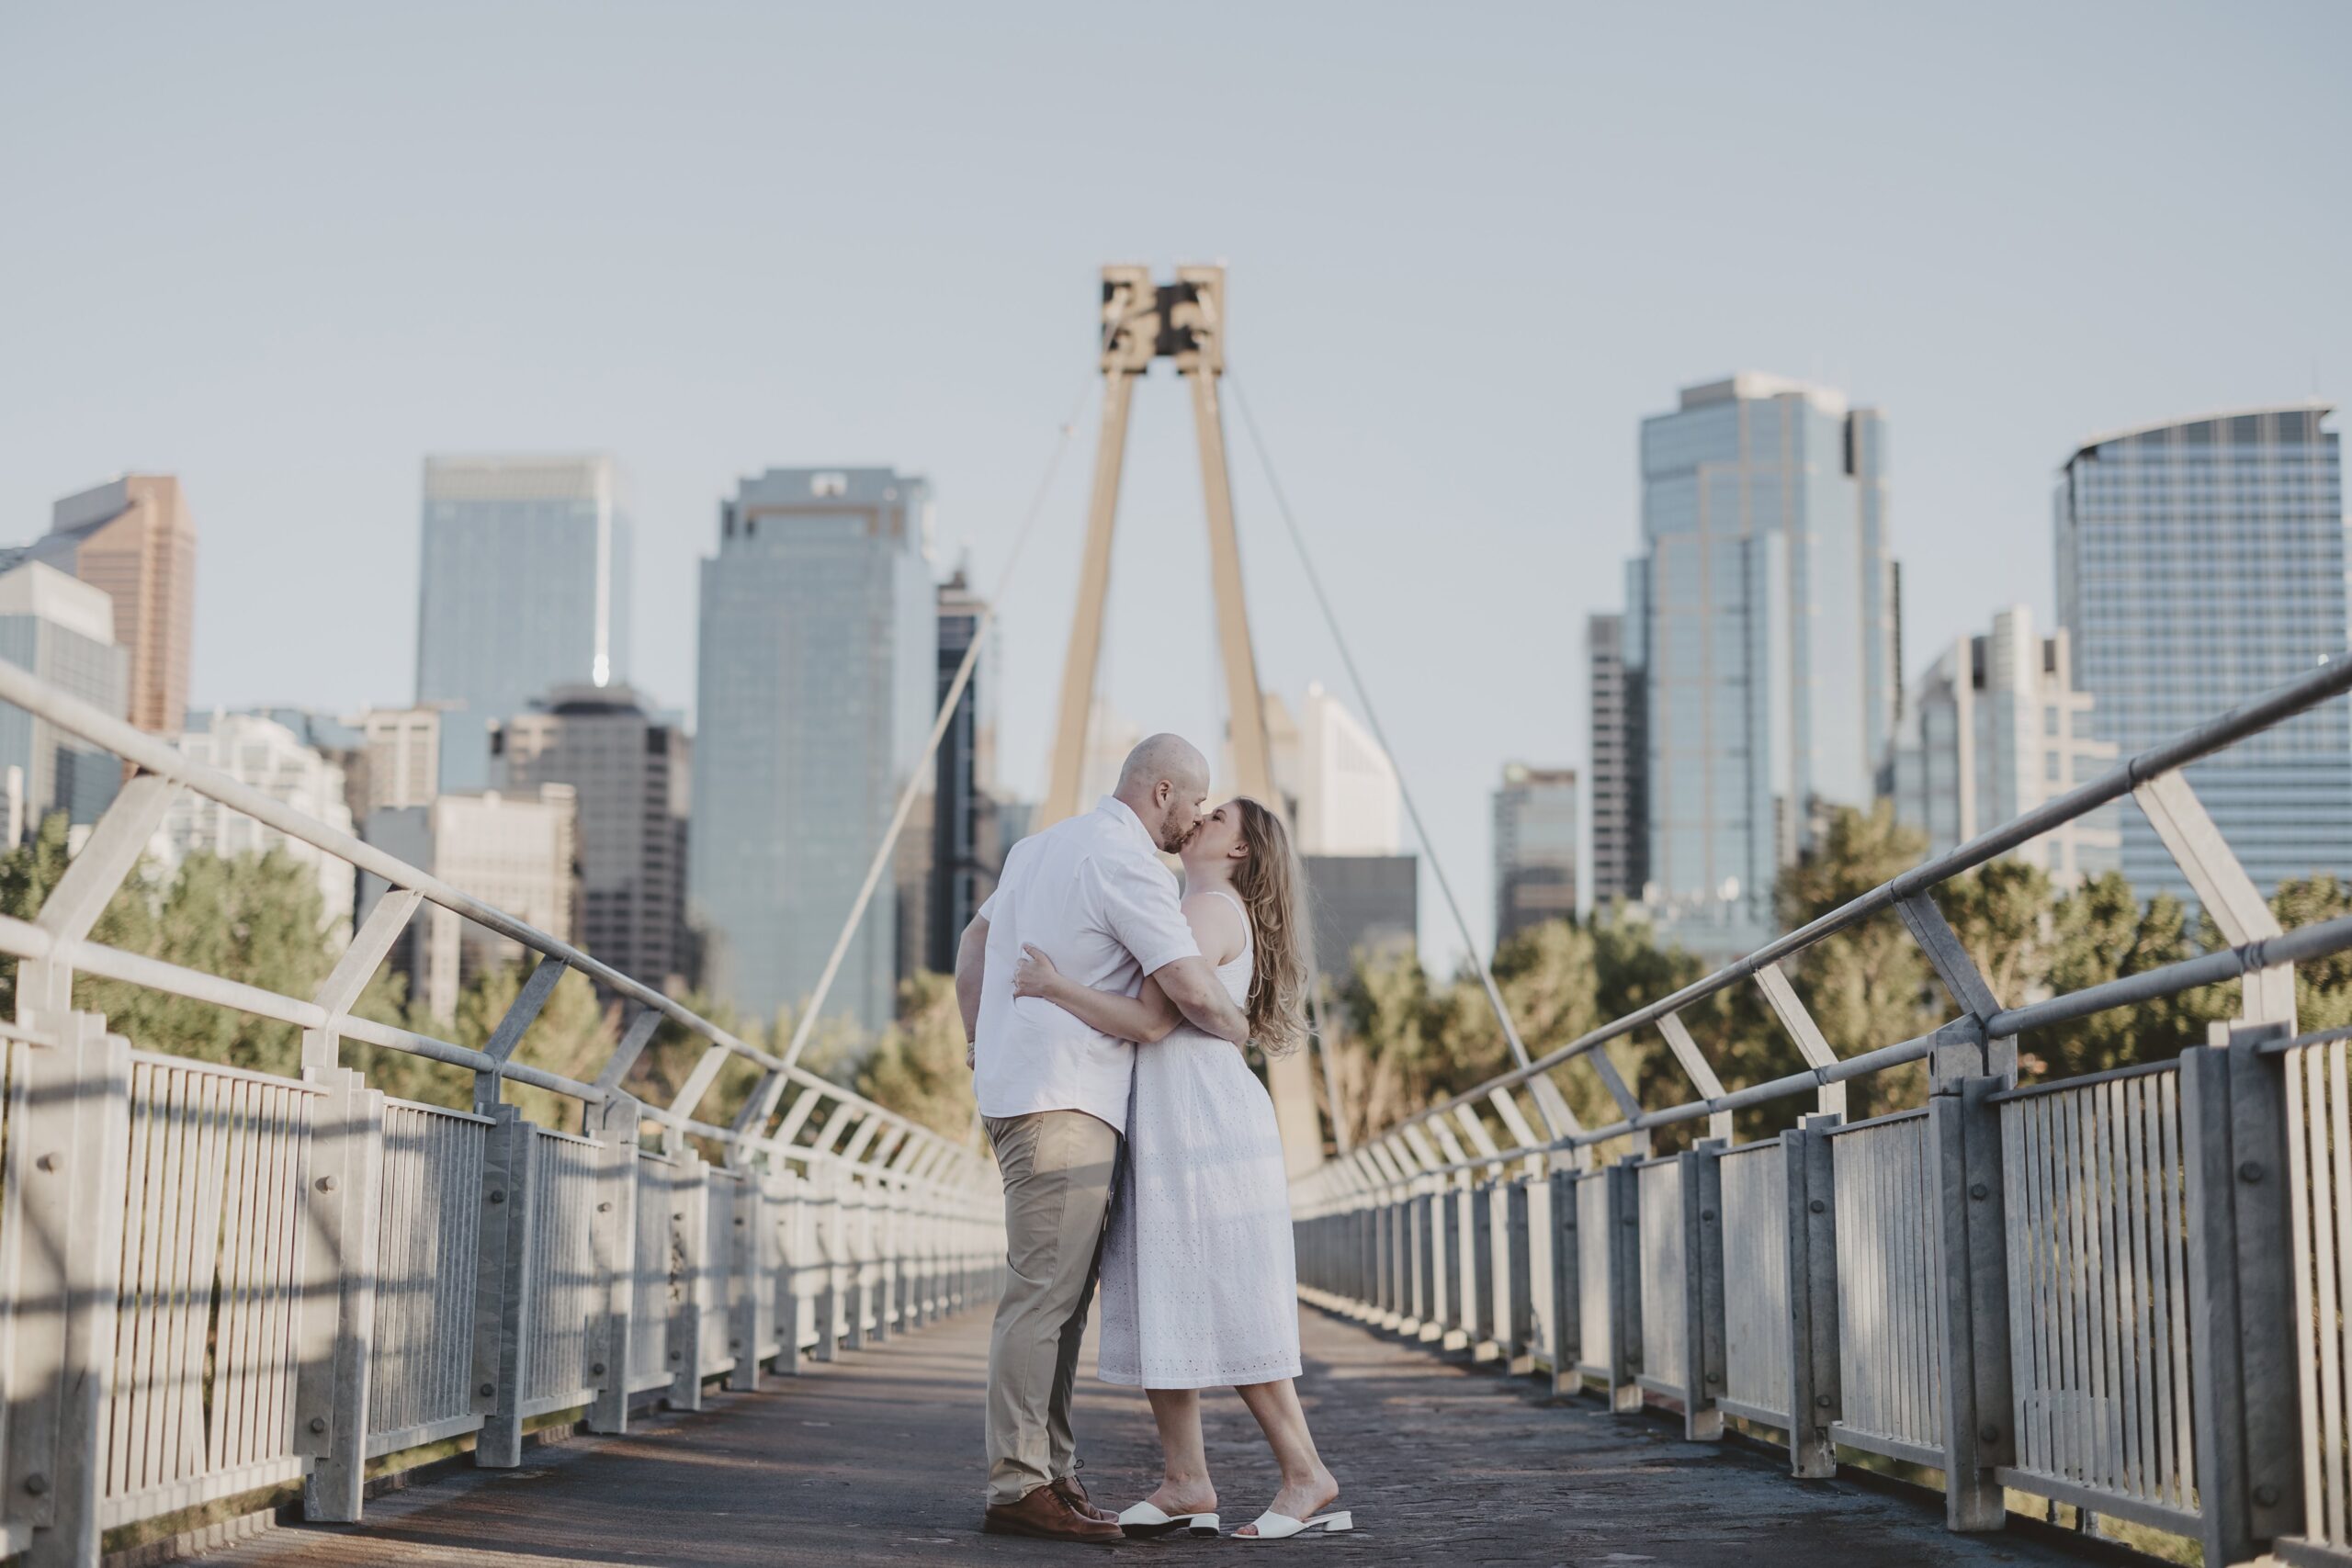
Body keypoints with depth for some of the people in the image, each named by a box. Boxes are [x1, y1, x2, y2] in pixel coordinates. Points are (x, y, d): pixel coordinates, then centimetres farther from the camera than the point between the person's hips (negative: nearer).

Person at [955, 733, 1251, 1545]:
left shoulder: (1042, 845, 17)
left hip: (1015, 1088, 10)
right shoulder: (1128, 865, -13)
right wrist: (1239, 1032, 2)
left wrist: (981, 1048, 29)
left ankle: (1052, 1472, 11)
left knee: (1061, 1296, 10)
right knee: (1042, 1295, -10)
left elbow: (973, 945, 27)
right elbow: (1194, 992, -19)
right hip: (1062, 1103, -10)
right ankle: (1017, 1486, -10)